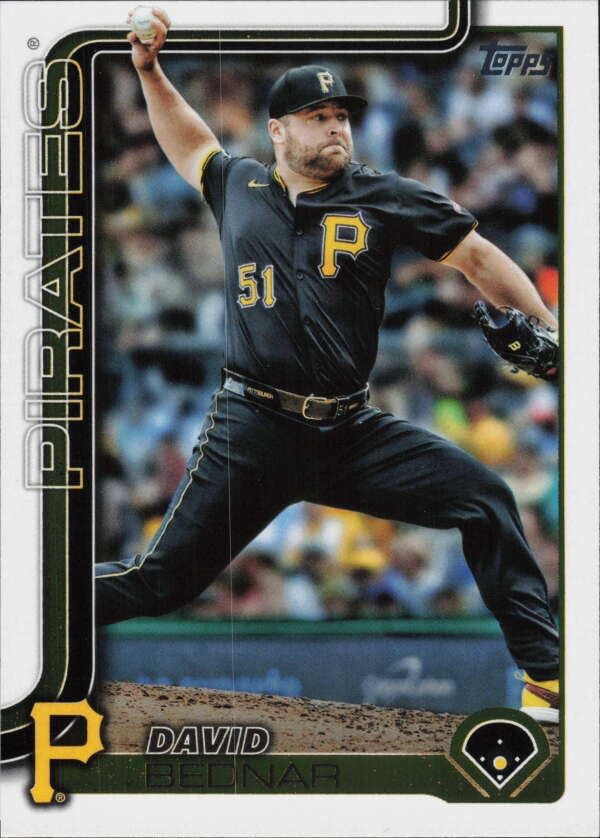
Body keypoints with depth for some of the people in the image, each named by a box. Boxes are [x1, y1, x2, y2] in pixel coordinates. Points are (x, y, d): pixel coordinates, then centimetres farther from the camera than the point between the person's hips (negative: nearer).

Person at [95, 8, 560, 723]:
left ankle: (544, 675, -2)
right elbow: (190, 143, 31)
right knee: (157, 582, -4)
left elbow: (477, 257, 8)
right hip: (251, 431, -1)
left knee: (486, 498, -11)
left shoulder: (384, 199, 5)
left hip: (352, 434, 1)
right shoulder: (237, 186, 10)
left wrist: (547, 337, 1)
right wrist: (149, 69, 22)